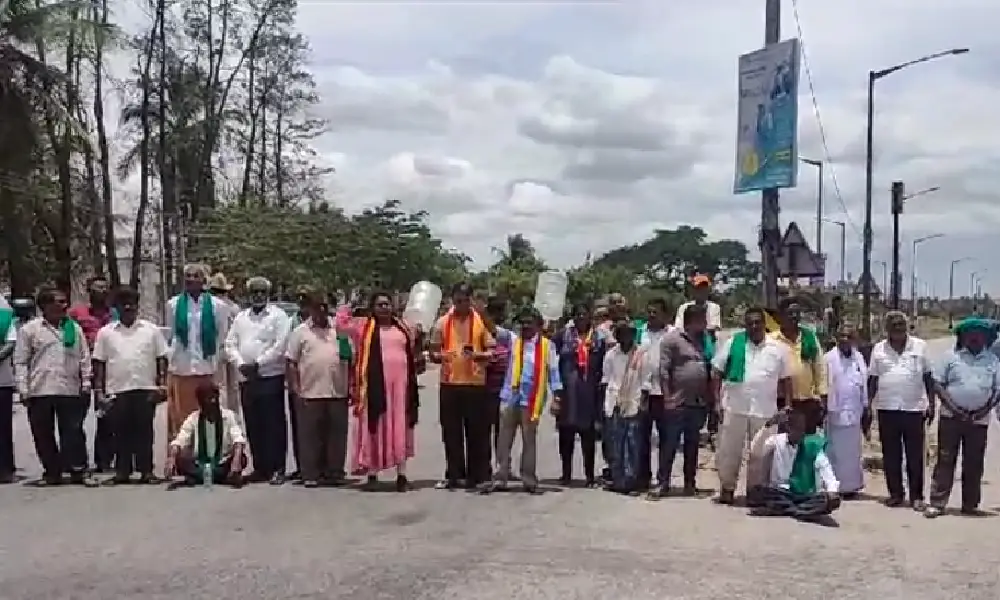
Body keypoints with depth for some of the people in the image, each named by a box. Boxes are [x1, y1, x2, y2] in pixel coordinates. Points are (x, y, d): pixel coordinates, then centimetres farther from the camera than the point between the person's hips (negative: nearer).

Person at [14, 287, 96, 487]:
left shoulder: (74, 329, 12)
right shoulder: (30, 329, 4)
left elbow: (84, 358, 12)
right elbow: (21, 362, 2)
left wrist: (86, 383, 5)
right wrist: (23, 389, -4)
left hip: (70, 390, 1)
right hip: (39, 391, -1)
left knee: (74, 432, -1)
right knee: (43, 434, 5)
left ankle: (79, 471, 4)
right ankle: (52, 472, 15)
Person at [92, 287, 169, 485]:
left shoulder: (151, 330, 7)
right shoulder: (105, 332, 8)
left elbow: (161, 359, 6)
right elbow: (99, 363, 8)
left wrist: (162, 385, -3)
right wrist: (98, 391, 1)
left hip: (146, 389, -1)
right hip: (116, 391, 1)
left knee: (144, 431, 1)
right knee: (120, 432, 4)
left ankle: (146, 470, 7)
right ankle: (122, 471, 13)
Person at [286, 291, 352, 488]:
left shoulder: (339, 329, 14)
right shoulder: (300, 332, 5)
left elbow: (350, 359, 16)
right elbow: (291, 363, 2)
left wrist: (350, 387, 10)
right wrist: (295, 389, -6)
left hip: (338, 392, 3)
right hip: (310, 394, -3)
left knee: (337, 434, 6)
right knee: (311, 435, 1)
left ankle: (335, 473, 14)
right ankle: (311, 475, 7)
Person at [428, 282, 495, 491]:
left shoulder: (482, 321, 2)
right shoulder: (442, 322, 6)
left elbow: (492, 352, 1)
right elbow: (433, 353, 9)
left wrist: (477, 355, -19)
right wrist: (440, 356, -14)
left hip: (476, 383, -2)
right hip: (449, 383, 2)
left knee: (477, 432, 1)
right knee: (451, 432, 7)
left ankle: (478, 476, 7)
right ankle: (454, 475, 16)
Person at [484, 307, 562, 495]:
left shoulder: (547, 345, 1)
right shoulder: (514, 340, 7)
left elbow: (553, 373, 1)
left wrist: (556, 399, -4)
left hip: (532, 400, -2)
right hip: (510, 397, 2)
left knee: (529, 440, 6)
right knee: (504, 439, 4)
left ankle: (529, 480, 12)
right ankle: (500, 479, 8)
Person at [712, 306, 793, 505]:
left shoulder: (778, 348, 3)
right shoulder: (732, 343, 1)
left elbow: (786, 379, 10)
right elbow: (716, 372, 4)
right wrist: (718, 399, -2)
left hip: (765, 410, 1)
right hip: (734, 407, -1)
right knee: (728, 450, 3)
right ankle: (727, 488, 16)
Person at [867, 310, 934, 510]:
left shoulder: (920, 346, 4)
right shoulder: (879, 349, 6)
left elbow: (928, 377, 5)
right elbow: (873, 379, 9)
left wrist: (931, 403, 0)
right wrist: (868, 404, 4)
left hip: (914, 409, -1)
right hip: (886, 409, 1)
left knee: (915, 456, 2)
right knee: (891, 456, 6)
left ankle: (916, 496, 9)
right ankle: (896, 494, 16)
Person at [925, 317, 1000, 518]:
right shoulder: (951, 356, 3)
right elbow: (937, 384, 1)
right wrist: (951, 405, -11)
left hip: (978, 419, 2)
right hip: (951, 416, -2)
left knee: (974, 464, 7)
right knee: (945, 460, -2)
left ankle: (970, 504, 16)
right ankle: (937, 503, -1)